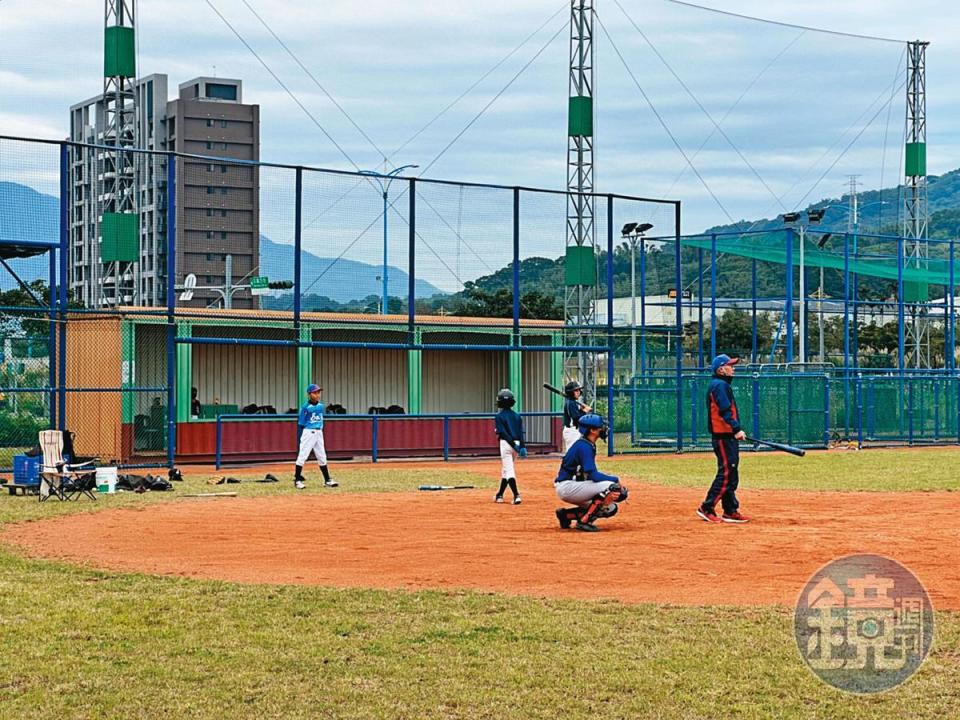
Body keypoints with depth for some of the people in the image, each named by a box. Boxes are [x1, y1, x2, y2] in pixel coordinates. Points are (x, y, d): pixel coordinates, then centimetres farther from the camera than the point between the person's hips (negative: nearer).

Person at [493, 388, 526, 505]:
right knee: (506, 469, 19)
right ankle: (500, 495, 30)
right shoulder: (517, 416, 11)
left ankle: (516, 495, -23)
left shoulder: (499, 416, -5)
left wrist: (513, 445, -16)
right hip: (517, 443, 6)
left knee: (508, 470, -8)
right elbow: (521, 432, 2)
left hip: (506, 443, -6)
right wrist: (522, 447, -4)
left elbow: (503, 432, -14)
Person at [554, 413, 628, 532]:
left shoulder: (589, 445, 14)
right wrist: (616, 479, -13)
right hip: (567, 487, -10)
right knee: (611, 486, -22)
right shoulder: (584, 447, -17)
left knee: (611, 508, 11)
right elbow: (593, 475, -24)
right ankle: (584, 521, -16)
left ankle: (566, 514, 11)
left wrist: (618, 487, 6)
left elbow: (591, 474, 16)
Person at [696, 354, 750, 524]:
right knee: (726, 473, -11)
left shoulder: (722, 384, 20)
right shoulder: (720, 385, -12)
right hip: (723, 435, -11)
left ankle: (730, 511, 15)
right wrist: (736, 429, -26)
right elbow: (725, 411, -21)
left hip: (728, 435, 11)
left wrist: (735, 430, 16)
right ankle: (707, 508, -9)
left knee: (731, 473, 12)